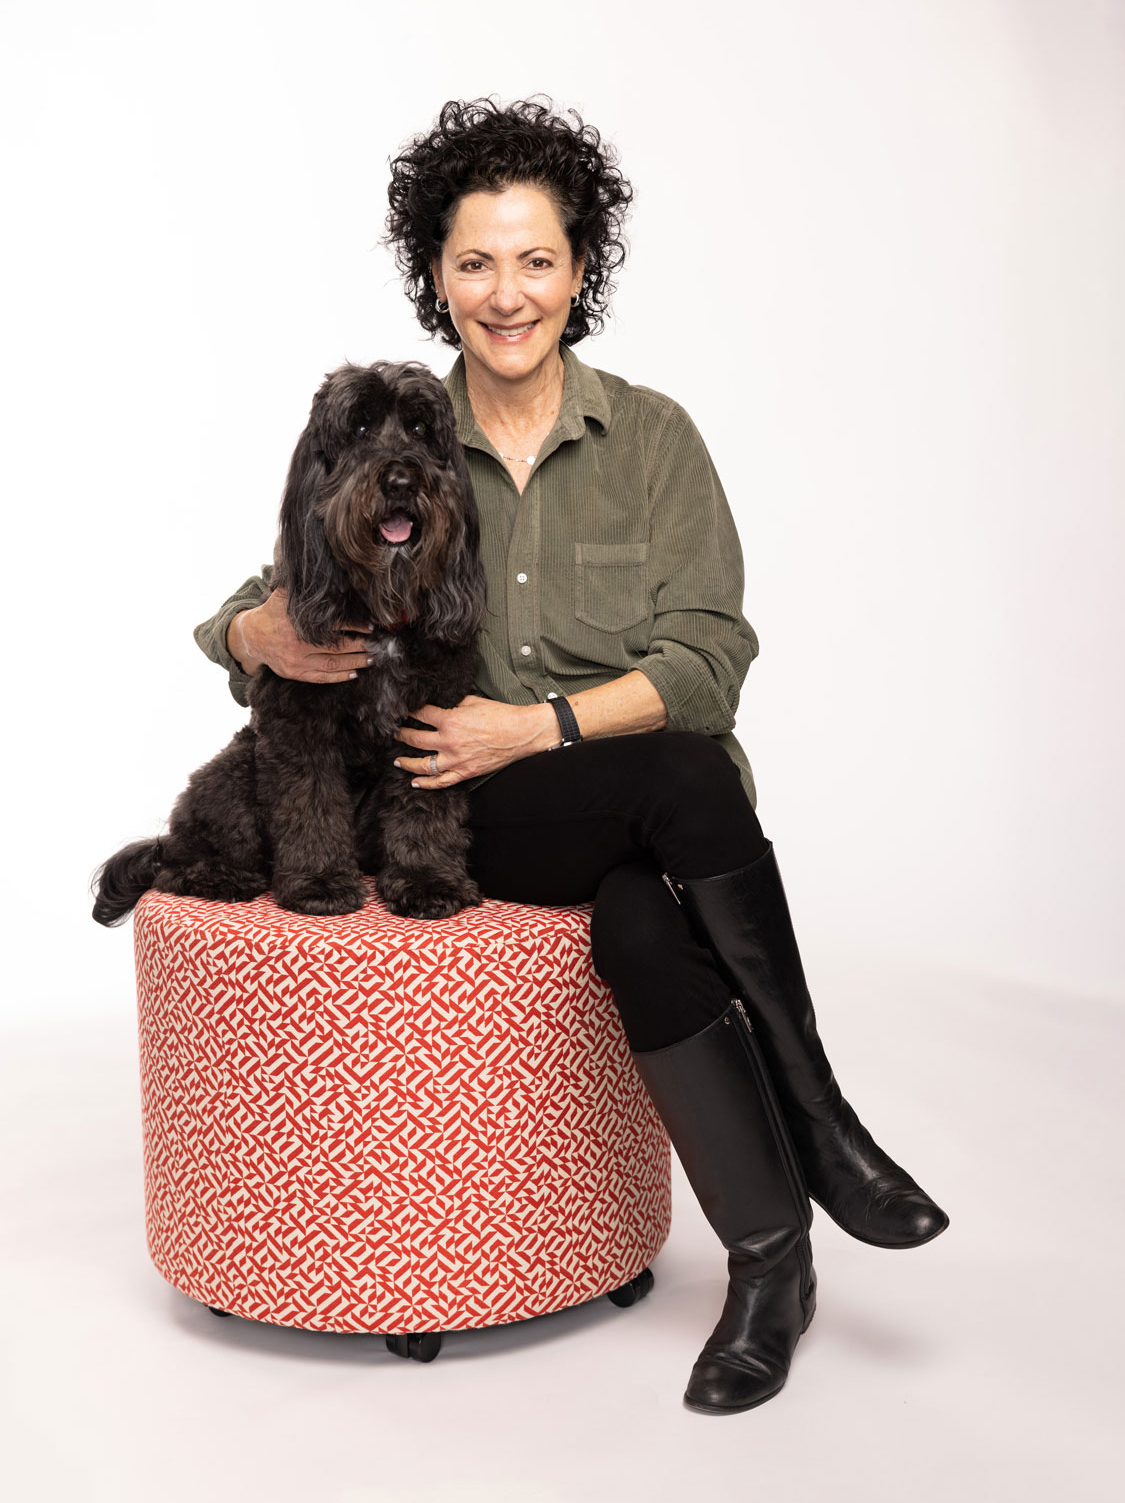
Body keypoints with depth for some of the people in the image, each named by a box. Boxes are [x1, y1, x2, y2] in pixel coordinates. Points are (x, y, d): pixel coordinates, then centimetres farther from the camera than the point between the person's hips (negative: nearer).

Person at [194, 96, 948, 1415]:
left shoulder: (652, 436, 3)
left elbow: (707, 662, -4)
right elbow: (259, 608, 10)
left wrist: (541, 724, -17)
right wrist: (264, 638, -16)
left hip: (653, 825, 1)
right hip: (481, 820, 0)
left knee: (641, 926, -35)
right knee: (684, 780, -32)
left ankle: (769, 1258, -15)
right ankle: (816, 1125, -18)